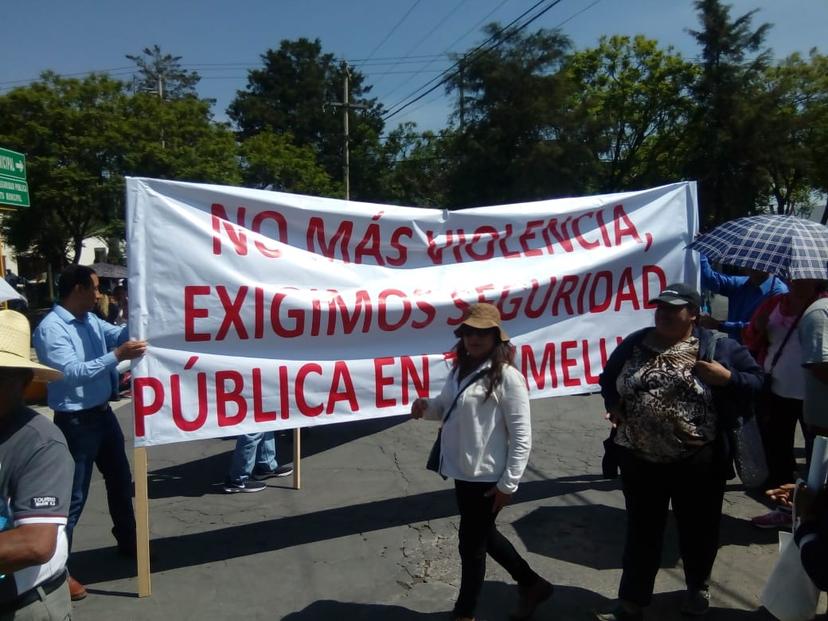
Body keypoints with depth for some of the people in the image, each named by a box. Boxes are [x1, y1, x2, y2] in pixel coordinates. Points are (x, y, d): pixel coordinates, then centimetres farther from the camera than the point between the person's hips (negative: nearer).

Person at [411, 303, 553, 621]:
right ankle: (532, 584, 44)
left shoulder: (507, 377, -18)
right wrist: (426, 406, -7)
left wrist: (508, 483, -16)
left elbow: (522, 437, -17)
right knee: (485, 536, 23)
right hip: (463, 472, 8)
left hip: (486, 477, -8)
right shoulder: (460, 370, 5)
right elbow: (446, 408, 15)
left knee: (471, 545, 9)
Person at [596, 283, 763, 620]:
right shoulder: (634, 344, 4)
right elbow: (608, 379, 18)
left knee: (698, 528, 19)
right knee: (642, 530, 12)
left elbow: (755, 382, -1)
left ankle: (698, 586, 46)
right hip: (640, 458, 2)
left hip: (698, 460, -1)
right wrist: (614, 406, 1)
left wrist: (726, 377, -19)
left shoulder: (717, 346, -4)